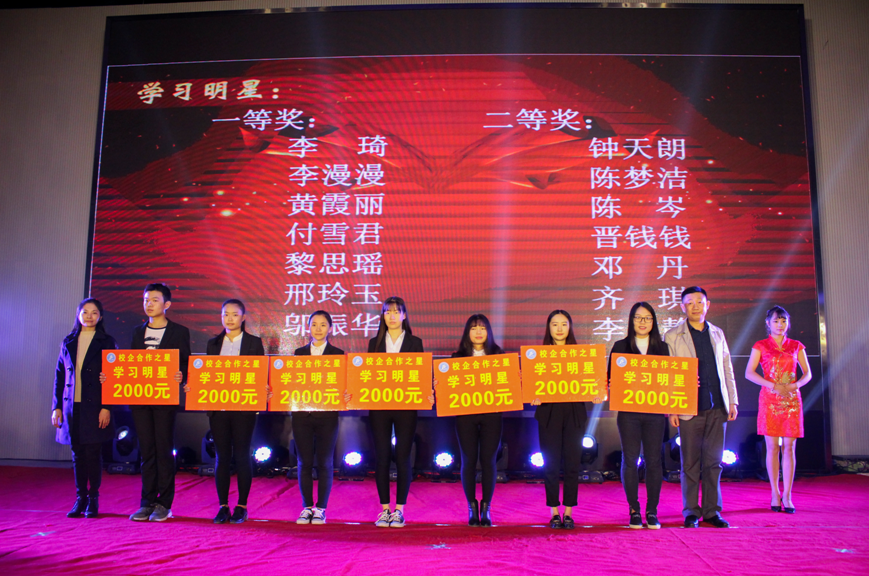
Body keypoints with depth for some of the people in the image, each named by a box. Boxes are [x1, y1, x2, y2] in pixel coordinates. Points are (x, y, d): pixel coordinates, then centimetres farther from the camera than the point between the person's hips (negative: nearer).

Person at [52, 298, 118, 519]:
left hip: (94, 407, -3)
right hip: (72, 407, 3)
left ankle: (93, 499, 11)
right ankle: (80, 498, 18)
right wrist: (56, 406, 6)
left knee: (93, 453, -1)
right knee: (77, 454, 8)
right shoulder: (68, 342, 11)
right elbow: (59, 376, 12)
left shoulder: (106, 343, 1)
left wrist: (106, 407, -11)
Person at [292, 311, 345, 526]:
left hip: (327, 415, -2)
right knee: (304, 462, 6)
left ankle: (321, 509, 13)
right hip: (302, 415, 2)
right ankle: (307, 507, 18)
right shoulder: (299, 353, 11)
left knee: (324, 463, 3)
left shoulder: (337, 354, 5)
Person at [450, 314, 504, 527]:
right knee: (468, 460, 3)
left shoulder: (499, 355, 7)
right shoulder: (458, 357, 7)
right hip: (465, 414, 0)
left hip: (492, 414, 0)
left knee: (488, 460, 2)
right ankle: (472, 507, 17)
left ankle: (486, 507, 15)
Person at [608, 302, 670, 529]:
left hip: (655, 411, 1)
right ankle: (634, 511, 11)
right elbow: (611, 378, 3)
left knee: (653, 460, 3)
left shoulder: (662, 347, 11)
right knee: (630, 460, 0)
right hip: (629, 411, -1)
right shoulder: (620, 347, 6)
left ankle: (652, 511, 13)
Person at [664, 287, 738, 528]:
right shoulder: (672, 336, 1)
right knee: (690, 463, 3)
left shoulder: (717, 334, 13)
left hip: (717, 408, 3)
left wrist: (732, 401, 9)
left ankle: (712, 511, 17)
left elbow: (727, 369, 15)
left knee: (713, 462, 7)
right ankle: (691, 512, 13)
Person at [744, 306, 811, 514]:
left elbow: (807, 374, 10)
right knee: (772, 447, -1)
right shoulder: (761, 346, 5)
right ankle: (775, 495, 8)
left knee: (789, 447, -1)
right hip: (769, 400, -1)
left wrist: (795, 385, -10)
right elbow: (749, 373, -3)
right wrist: (772, 385, -14)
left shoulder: (796, 346, 11)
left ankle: (787, 496, 2)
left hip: (792, 400, 2)